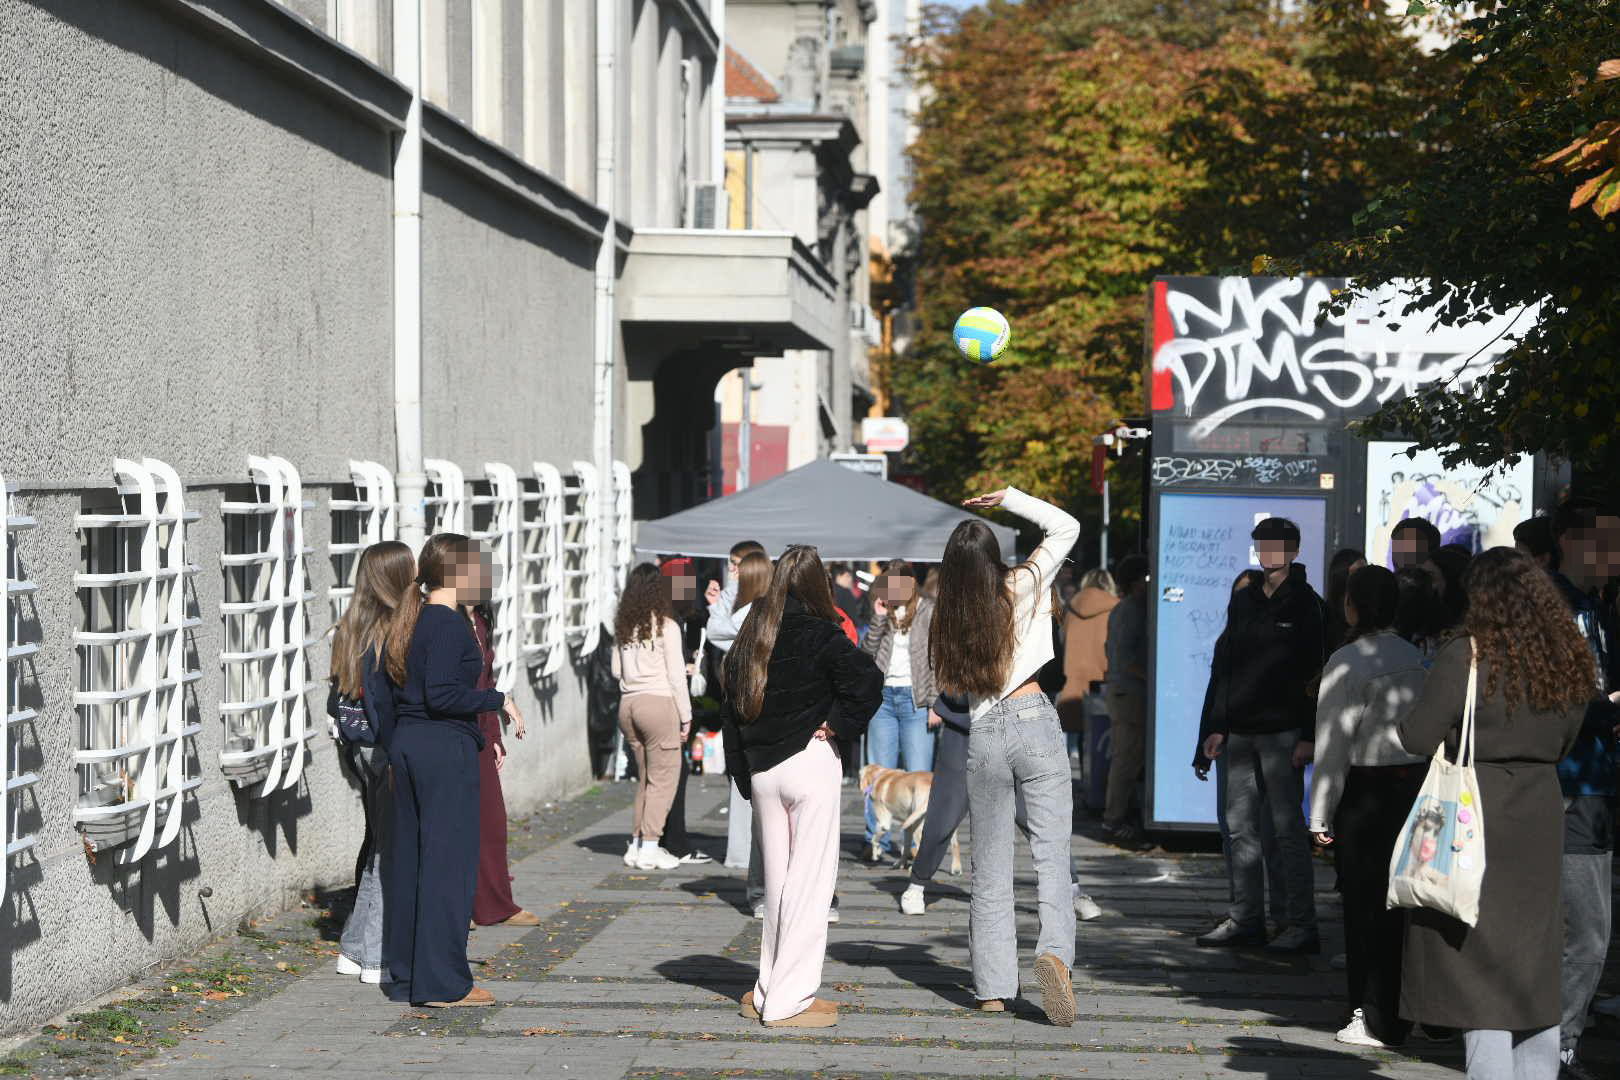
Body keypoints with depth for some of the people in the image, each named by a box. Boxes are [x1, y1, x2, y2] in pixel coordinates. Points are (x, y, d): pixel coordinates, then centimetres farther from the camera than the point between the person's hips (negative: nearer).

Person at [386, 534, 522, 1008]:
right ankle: (442, 982, -2)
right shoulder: (449, 624, -14)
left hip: (405, 743, 9)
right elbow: (442, 695, -22)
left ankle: (405, 976, 17)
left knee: (409, 858, 11)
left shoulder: (415, 621, 12)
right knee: (449, 861, -4)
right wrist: (498, 699, -12)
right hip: (445, 747, -9)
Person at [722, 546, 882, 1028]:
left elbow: (731, 710, 11)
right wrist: (840, 724, -10)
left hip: (761, 770, 6)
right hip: (810, 764, -6)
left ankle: (768, 991, 19)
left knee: (777, 881, 15)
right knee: (809, 880, -2)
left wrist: (743, 778, 15)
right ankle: (789, 1001, -3)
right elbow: (867, 677, -25)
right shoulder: (817, 635, -10)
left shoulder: (749, 639, 9)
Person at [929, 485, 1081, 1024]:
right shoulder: (1025, 586, -4)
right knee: (1052, 853, -4)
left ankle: (992, 989, 9)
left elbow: (949, 685, 9)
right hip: (1034, 721, -2)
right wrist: (1008, 497, 11)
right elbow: (1066, 527, 9)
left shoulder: (947, 617, 0)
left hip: (983, 735, 2)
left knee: (989, 867, 9)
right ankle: (1054, 950, -27)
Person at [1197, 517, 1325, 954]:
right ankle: (1246, 918, 15)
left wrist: (1308, 736, -15)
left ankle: (1302, 925, -3)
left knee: (1288, 827, -6)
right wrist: (1218, 726, 13)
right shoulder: (1243, 602, 15)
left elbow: (1317, 674, -8)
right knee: (1241, 825, 8)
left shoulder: (1305, 605, -3)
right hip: (1240, 732, 6)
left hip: (1282, 732, -6)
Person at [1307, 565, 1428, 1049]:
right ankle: (1405, 1012, 18)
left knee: (1365, 905, 1)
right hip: (1415, 786, 6)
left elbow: (1334, 741, -10)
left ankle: (1374, 1020, 4)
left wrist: (1321, 815, -5)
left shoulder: (1349, 661, -11)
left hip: (1365, 793, -6)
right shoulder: (1415, 658, 8)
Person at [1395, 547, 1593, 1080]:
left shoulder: (1467, 655, -12)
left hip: (1475, 815, -6)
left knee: (1477, 962, -2)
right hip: (1540, 814, 6)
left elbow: (1418, 737, -13)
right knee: (1533, 961, 13)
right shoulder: (1569, 662, 6)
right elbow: (1562, 745, 15)